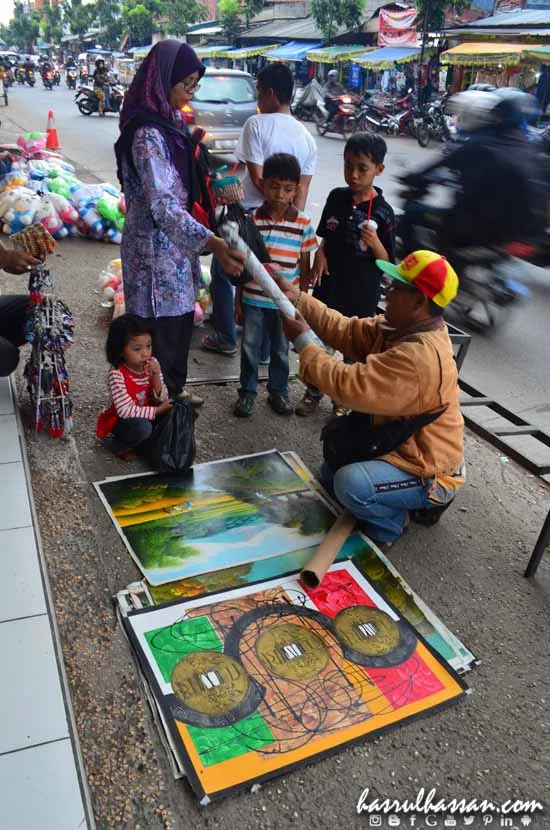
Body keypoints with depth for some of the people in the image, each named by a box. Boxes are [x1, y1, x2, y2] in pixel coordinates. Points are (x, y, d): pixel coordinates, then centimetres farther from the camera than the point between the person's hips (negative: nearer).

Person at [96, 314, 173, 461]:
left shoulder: (152, 364, -11)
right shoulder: (117, 375, -27)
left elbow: (162, 400, -10)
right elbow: (126, 411, -30)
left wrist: (156, 376, -27)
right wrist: (157, 411, -26)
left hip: (144, 417, 6)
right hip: (117, 422, -6)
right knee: (142, 427, -33)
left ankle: (141, 445, 3)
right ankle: (116, 444, -3)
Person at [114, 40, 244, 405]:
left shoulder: (171, 120, 9)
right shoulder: (147, 134, -21)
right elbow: (162, 205, -29)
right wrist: (212, 242, -40)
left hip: (174, 242, 10)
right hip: (156, 245, -10)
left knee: (179, 322, 19)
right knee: (162, 330, 1)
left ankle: (172, 395, 36)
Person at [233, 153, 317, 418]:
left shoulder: (303, 224, -6)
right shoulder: (251, 220, -4)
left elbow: (304, 267, 1)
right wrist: (238, 301, 3)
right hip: (253, 299, 0)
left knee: (281, 350, 14)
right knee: (249, 348, 11)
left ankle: (278, 391, 33)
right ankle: (247, 392, 28)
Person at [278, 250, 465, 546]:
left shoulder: (420, 357, -35)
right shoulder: (400, 327, -4)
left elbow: (349, 386, -35)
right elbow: (346, 330, -5)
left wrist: (303, 342, -24)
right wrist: (296, 297, -11)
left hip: (428, 473, -10)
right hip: (399, 446, 10)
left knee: (350, 484, -33)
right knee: (330, 472, 24)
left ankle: (390, 522, -1)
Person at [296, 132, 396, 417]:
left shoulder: (382, 212, -12)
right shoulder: (336, 197, -1)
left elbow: (388, 263, -9)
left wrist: (374, 243, -28)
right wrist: (320, 254, -6)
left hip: (362, 293, -3)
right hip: (329, 284, 3)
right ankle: (315, 390, 34)